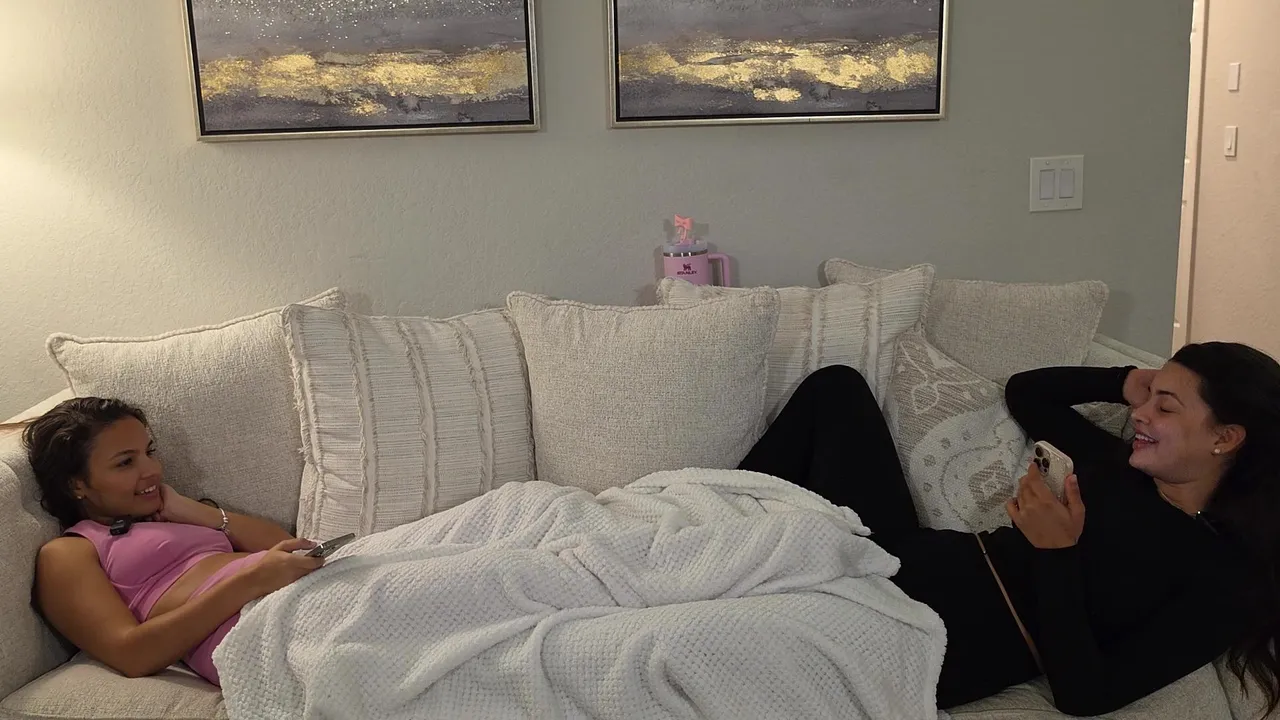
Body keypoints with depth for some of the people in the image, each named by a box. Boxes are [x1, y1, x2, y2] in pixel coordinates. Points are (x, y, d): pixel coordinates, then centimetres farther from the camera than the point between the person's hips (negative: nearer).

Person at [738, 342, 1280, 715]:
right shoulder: (1123, 468, 11)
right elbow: (1025, 391, 26)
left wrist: (1057, 553, -20)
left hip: (925, 648, -8)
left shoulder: (1227, 579, -9)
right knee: (836, 387, 11)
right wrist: (1126, 382, 13)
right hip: (915, 564, 8)